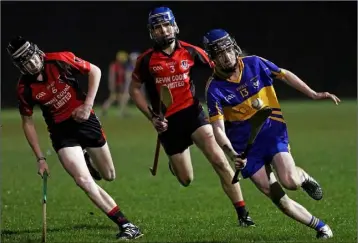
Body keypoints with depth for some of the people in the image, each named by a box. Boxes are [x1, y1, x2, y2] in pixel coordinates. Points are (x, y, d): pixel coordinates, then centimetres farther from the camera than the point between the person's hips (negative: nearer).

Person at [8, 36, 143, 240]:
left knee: (109, 176, 11)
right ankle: (126, 225, -14)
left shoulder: (60, 60, -16)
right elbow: (28, 122, 1)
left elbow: (95, 71, -3)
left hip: (84, 119, 1)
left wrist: (88, 105, -12)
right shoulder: (25, 89, -13)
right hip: (61, 131, -1)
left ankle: (86, 157, 47)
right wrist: (40, 158, -2)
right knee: (84, 180, -20)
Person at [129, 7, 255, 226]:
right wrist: (152, 117, -3)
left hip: (192, 112, 0)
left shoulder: (190, 52, -3)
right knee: (186, 179, 7)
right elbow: (134, 89, 7)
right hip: (167, 122, 0)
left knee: (219, 161, -18)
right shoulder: (146, 60, -5)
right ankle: (175, 161, 45)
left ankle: (242, 213, -12)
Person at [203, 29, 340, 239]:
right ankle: (320, 226, 7)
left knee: (290, 181, -23)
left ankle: (304, 177, 15)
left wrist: (314, 94, 4)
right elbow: (218, 128, -15)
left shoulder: (254, 64, -7)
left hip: (272, 130, 0)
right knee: (277, 197, -7)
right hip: (245, 144, 0)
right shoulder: (215, 89, -11)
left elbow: (285, 75, 9)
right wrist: (233, 153, -32)